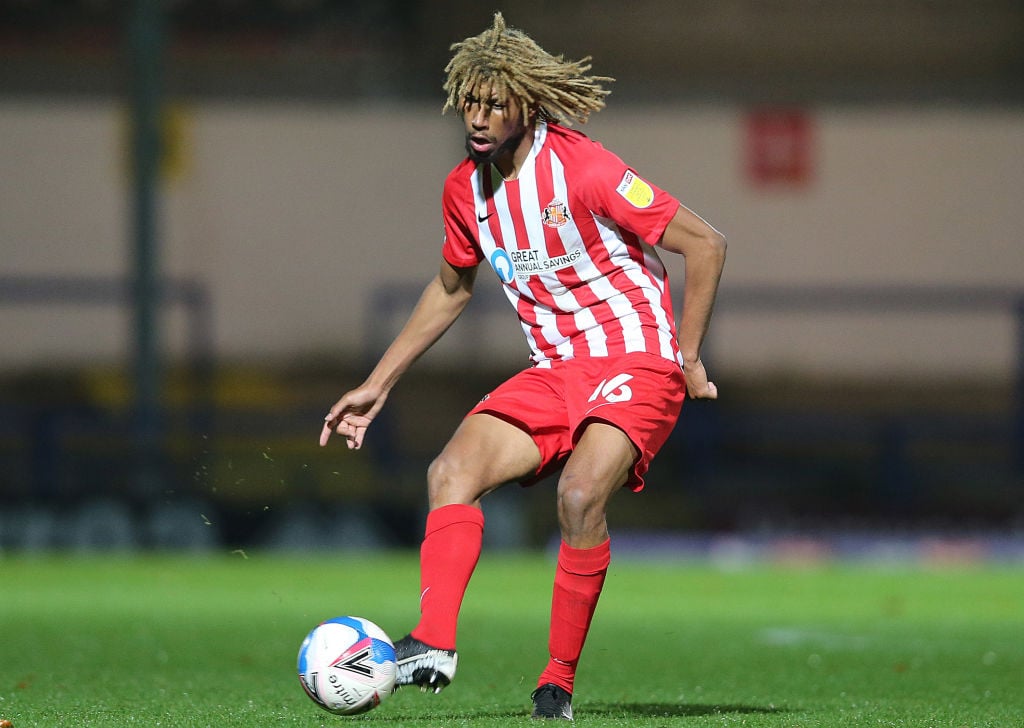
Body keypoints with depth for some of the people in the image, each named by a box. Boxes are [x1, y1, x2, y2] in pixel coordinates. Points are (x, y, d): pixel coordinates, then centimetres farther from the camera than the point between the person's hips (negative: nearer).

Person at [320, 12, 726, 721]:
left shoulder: (585, 171, -17)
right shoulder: (466, 189, 4)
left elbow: (706, 243, -13)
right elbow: (452, 287, 23)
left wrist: (688, 360, -11)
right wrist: (377, 385, 20)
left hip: (638, 362, -7)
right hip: (556, 370, 7)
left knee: (581, 493, -30)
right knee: (453, 469, -17)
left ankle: (559, 682, -17)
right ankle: (434, 644, -30)